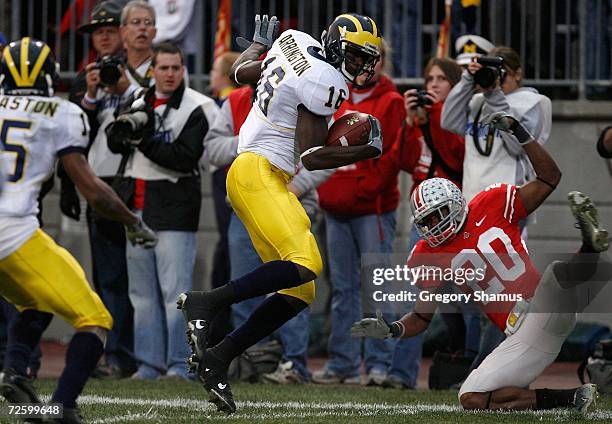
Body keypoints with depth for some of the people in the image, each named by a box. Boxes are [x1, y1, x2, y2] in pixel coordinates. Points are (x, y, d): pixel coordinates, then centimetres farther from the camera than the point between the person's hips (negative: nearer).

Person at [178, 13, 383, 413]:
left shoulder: (293, 43, 13)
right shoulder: (324, 81, -13)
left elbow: (242, 72, 30)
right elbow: (311, 156, -15)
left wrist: (259, 43, 50)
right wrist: (367, 151, -4)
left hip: (272, 180, 10)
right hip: (258, 173, -10)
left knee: (300, 292, 5)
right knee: (303, 265, -29)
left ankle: (218, 358, 6)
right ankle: (205, 303, -20)